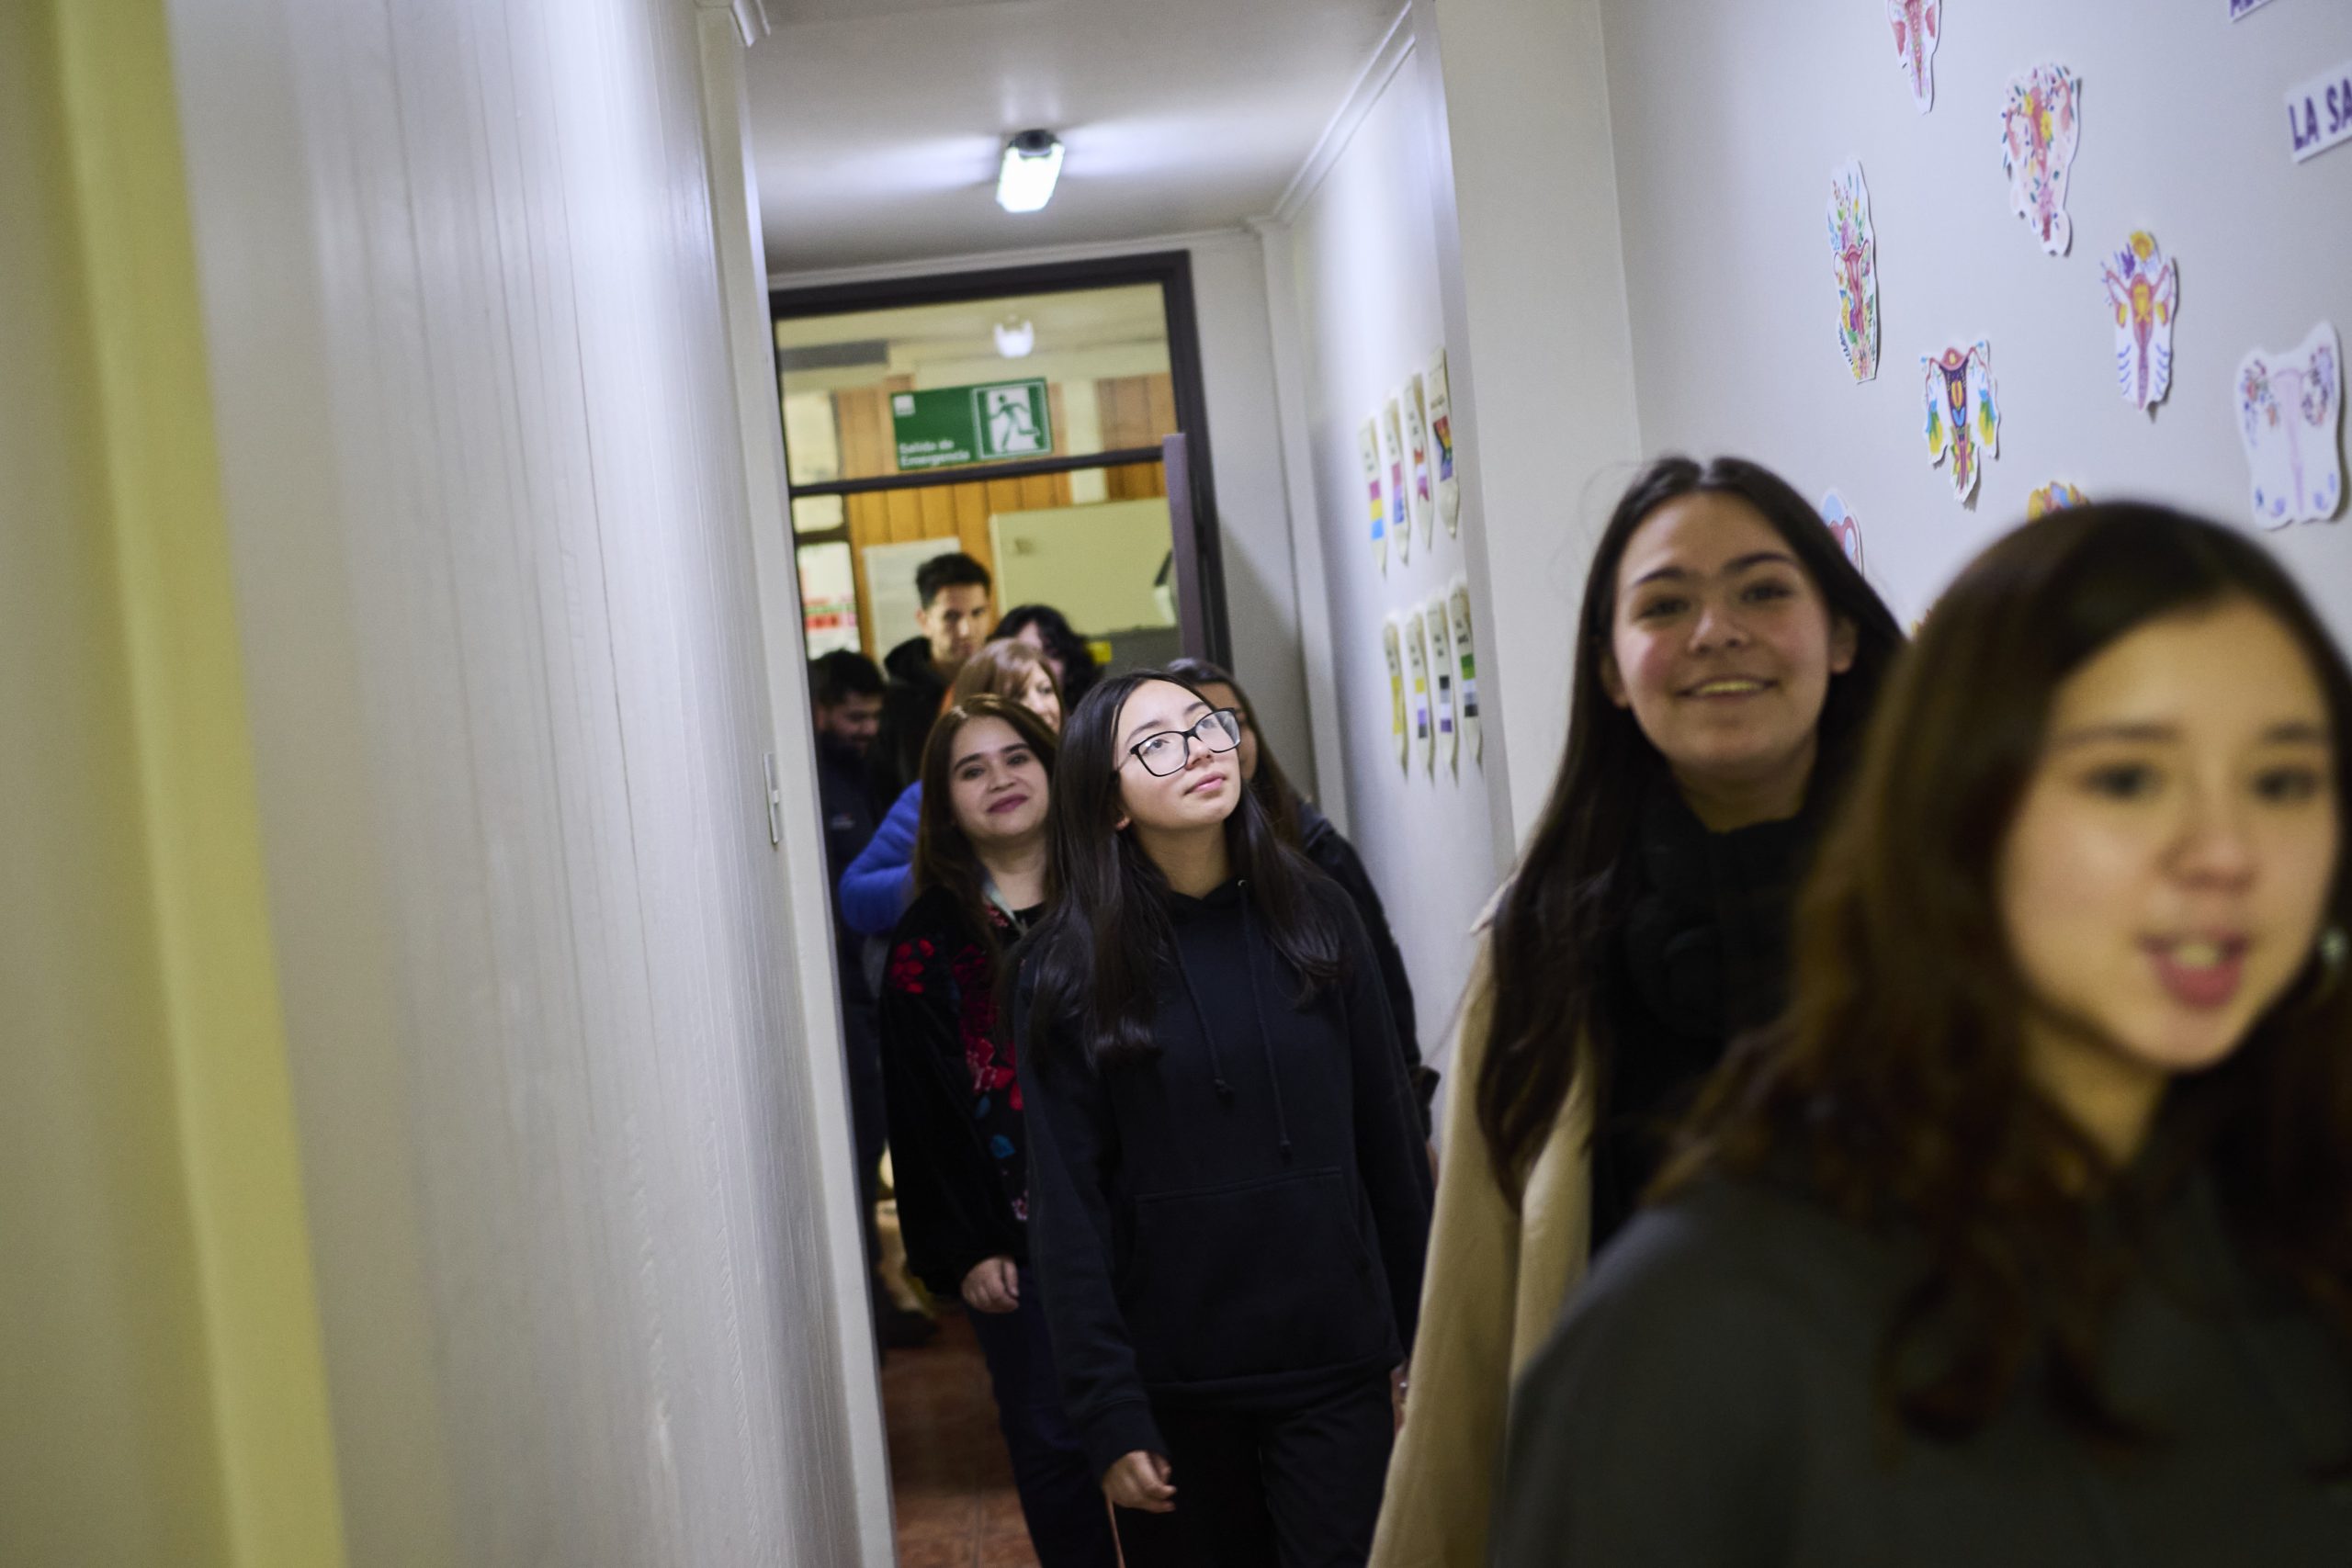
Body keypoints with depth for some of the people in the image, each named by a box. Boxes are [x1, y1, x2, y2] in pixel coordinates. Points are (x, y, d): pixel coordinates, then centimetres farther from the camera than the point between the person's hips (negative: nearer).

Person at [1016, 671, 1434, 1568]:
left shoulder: (1317, 918, 2)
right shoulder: (1069, 969, -5)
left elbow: (1389, 1141, 5)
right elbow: (1067, 1204, -6)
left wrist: (1422, 1339, 5)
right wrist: (1108, 1415, -9)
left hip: (1335, 1363, 1)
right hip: (1173, 1383, -1)